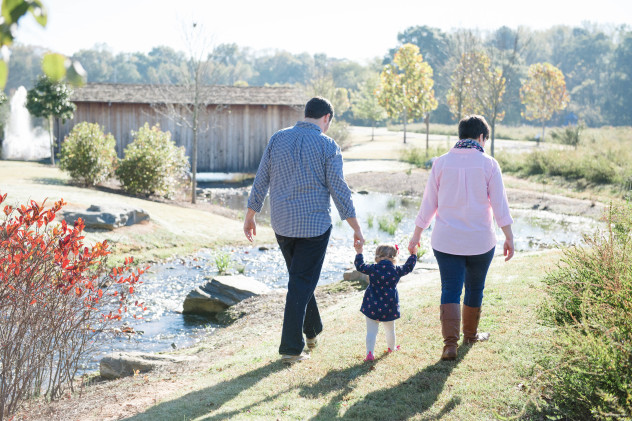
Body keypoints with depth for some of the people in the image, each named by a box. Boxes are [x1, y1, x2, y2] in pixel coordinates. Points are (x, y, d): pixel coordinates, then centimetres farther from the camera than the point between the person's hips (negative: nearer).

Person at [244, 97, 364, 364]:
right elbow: (339, 191, -11)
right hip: (314, 225, -4)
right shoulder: (327, 146, -9)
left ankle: (312, 331, 35)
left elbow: (260, 182, 4)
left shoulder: (277, 139, 3)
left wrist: (250, 217, 14)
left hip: (282, 224, 4)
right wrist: (356, 229, -4)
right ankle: (291, 349, 1)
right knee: (301, 285, 1)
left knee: (300, 279, 22)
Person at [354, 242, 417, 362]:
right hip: (389, 307, 2)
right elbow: (408, 267, 12)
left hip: (373, 307, -2)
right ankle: (392, 347, 43)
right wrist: (413, 255, 27)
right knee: (390, 330, 22)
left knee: (371, 331, 1)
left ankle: (370, 352, -11)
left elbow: (360, 266, 4)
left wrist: (359, 253, 17)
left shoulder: (373, 269, -10)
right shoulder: (396, 271, -5)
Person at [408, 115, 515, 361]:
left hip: (446, 240, 1)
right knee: (474, 289, 17)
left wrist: (417, 234, 12)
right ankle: (470, 334, 34)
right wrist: (509, 238, 1)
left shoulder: (441, 163, -1)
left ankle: (450, 342, -11)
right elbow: (499, 205, -6)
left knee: (450, 290, 2)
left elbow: (428, 204, 2)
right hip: (480, 240, 0)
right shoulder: (488, 164, -5)